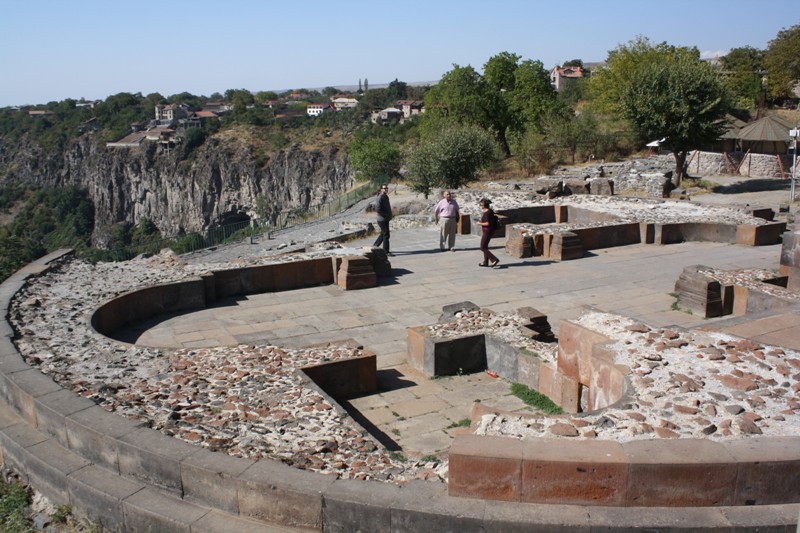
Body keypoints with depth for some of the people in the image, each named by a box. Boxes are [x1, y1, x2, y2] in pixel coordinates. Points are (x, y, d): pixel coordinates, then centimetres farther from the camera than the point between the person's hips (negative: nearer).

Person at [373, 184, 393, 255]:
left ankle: (374, 246, 32)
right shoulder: (380, 198, -17)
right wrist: (386, 215, -18)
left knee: (383, 234, 19)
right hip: (382, 219, -10)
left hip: (386, 219, 10)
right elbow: (378, 209, -23)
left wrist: (389, 215, 10)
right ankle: (386, 252, 2)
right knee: (386, 235, -5)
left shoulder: (386, 197, 13)